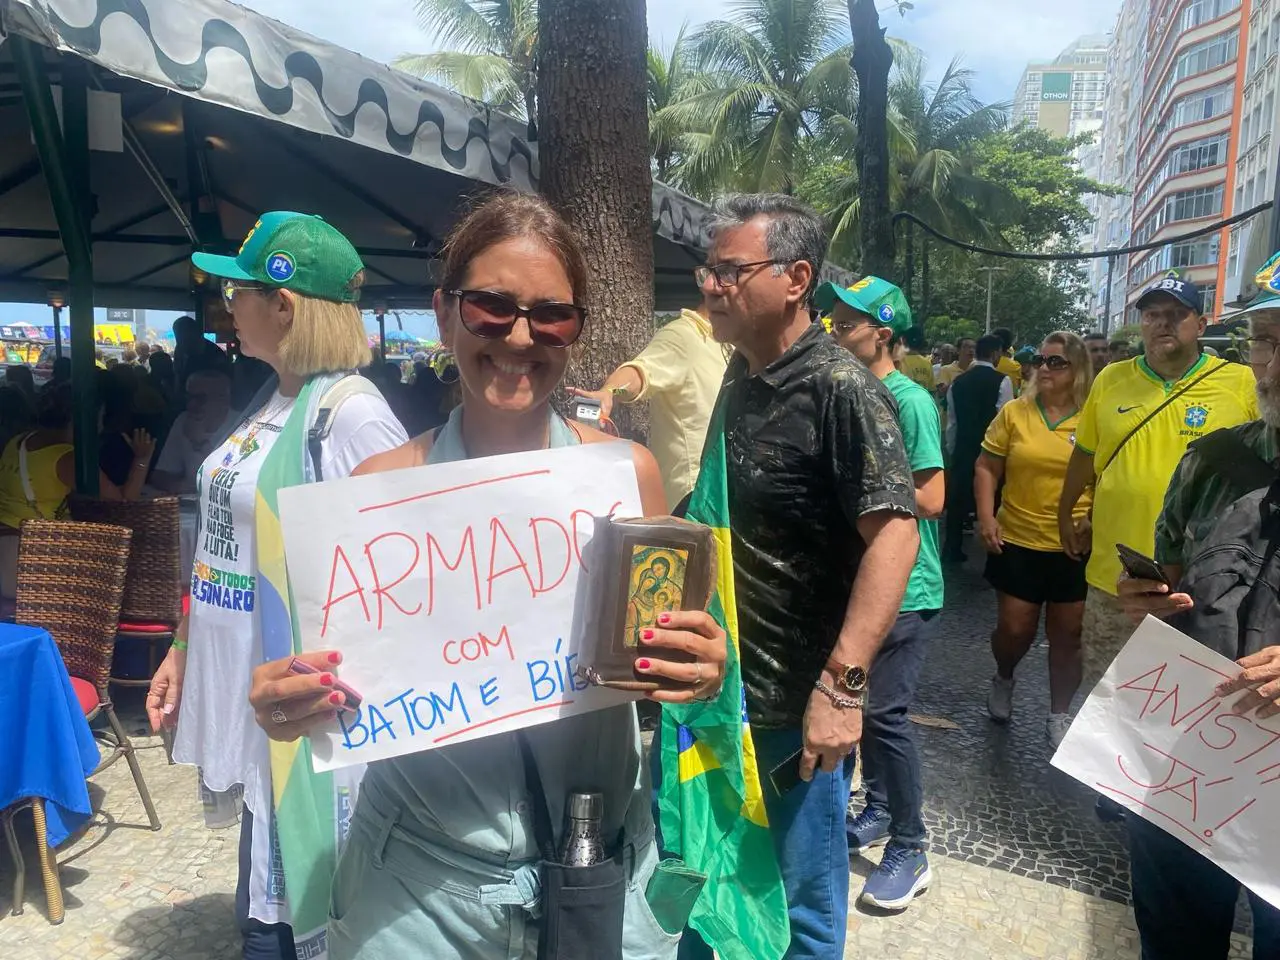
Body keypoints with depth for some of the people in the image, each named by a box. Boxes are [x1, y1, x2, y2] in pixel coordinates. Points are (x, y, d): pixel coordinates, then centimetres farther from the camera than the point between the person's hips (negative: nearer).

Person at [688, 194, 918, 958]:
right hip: (723, 686, 8)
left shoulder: (840, 389, -16)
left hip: (798, 700, -7)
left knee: (801, 896, 12)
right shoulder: (739, 378, 9)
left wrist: (842, 684, -29)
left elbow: (894, 534, -24)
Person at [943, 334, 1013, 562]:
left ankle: (952, 549, 16)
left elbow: (952, 421, 8)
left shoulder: (958, 381, 4)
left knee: (958, 499, 11)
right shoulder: (1002, 381, -9)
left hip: (963, 449, 4)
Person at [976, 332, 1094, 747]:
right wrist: (986, 516, -9)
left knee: (1068, 634, 8)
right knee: (1014, 628, 6)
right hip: (1018, 542, 1)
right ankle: (1003, 680, 39)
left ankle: (1059, 714, 26)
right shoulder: (1014, 412, -1)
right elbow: (987, 468, 3)